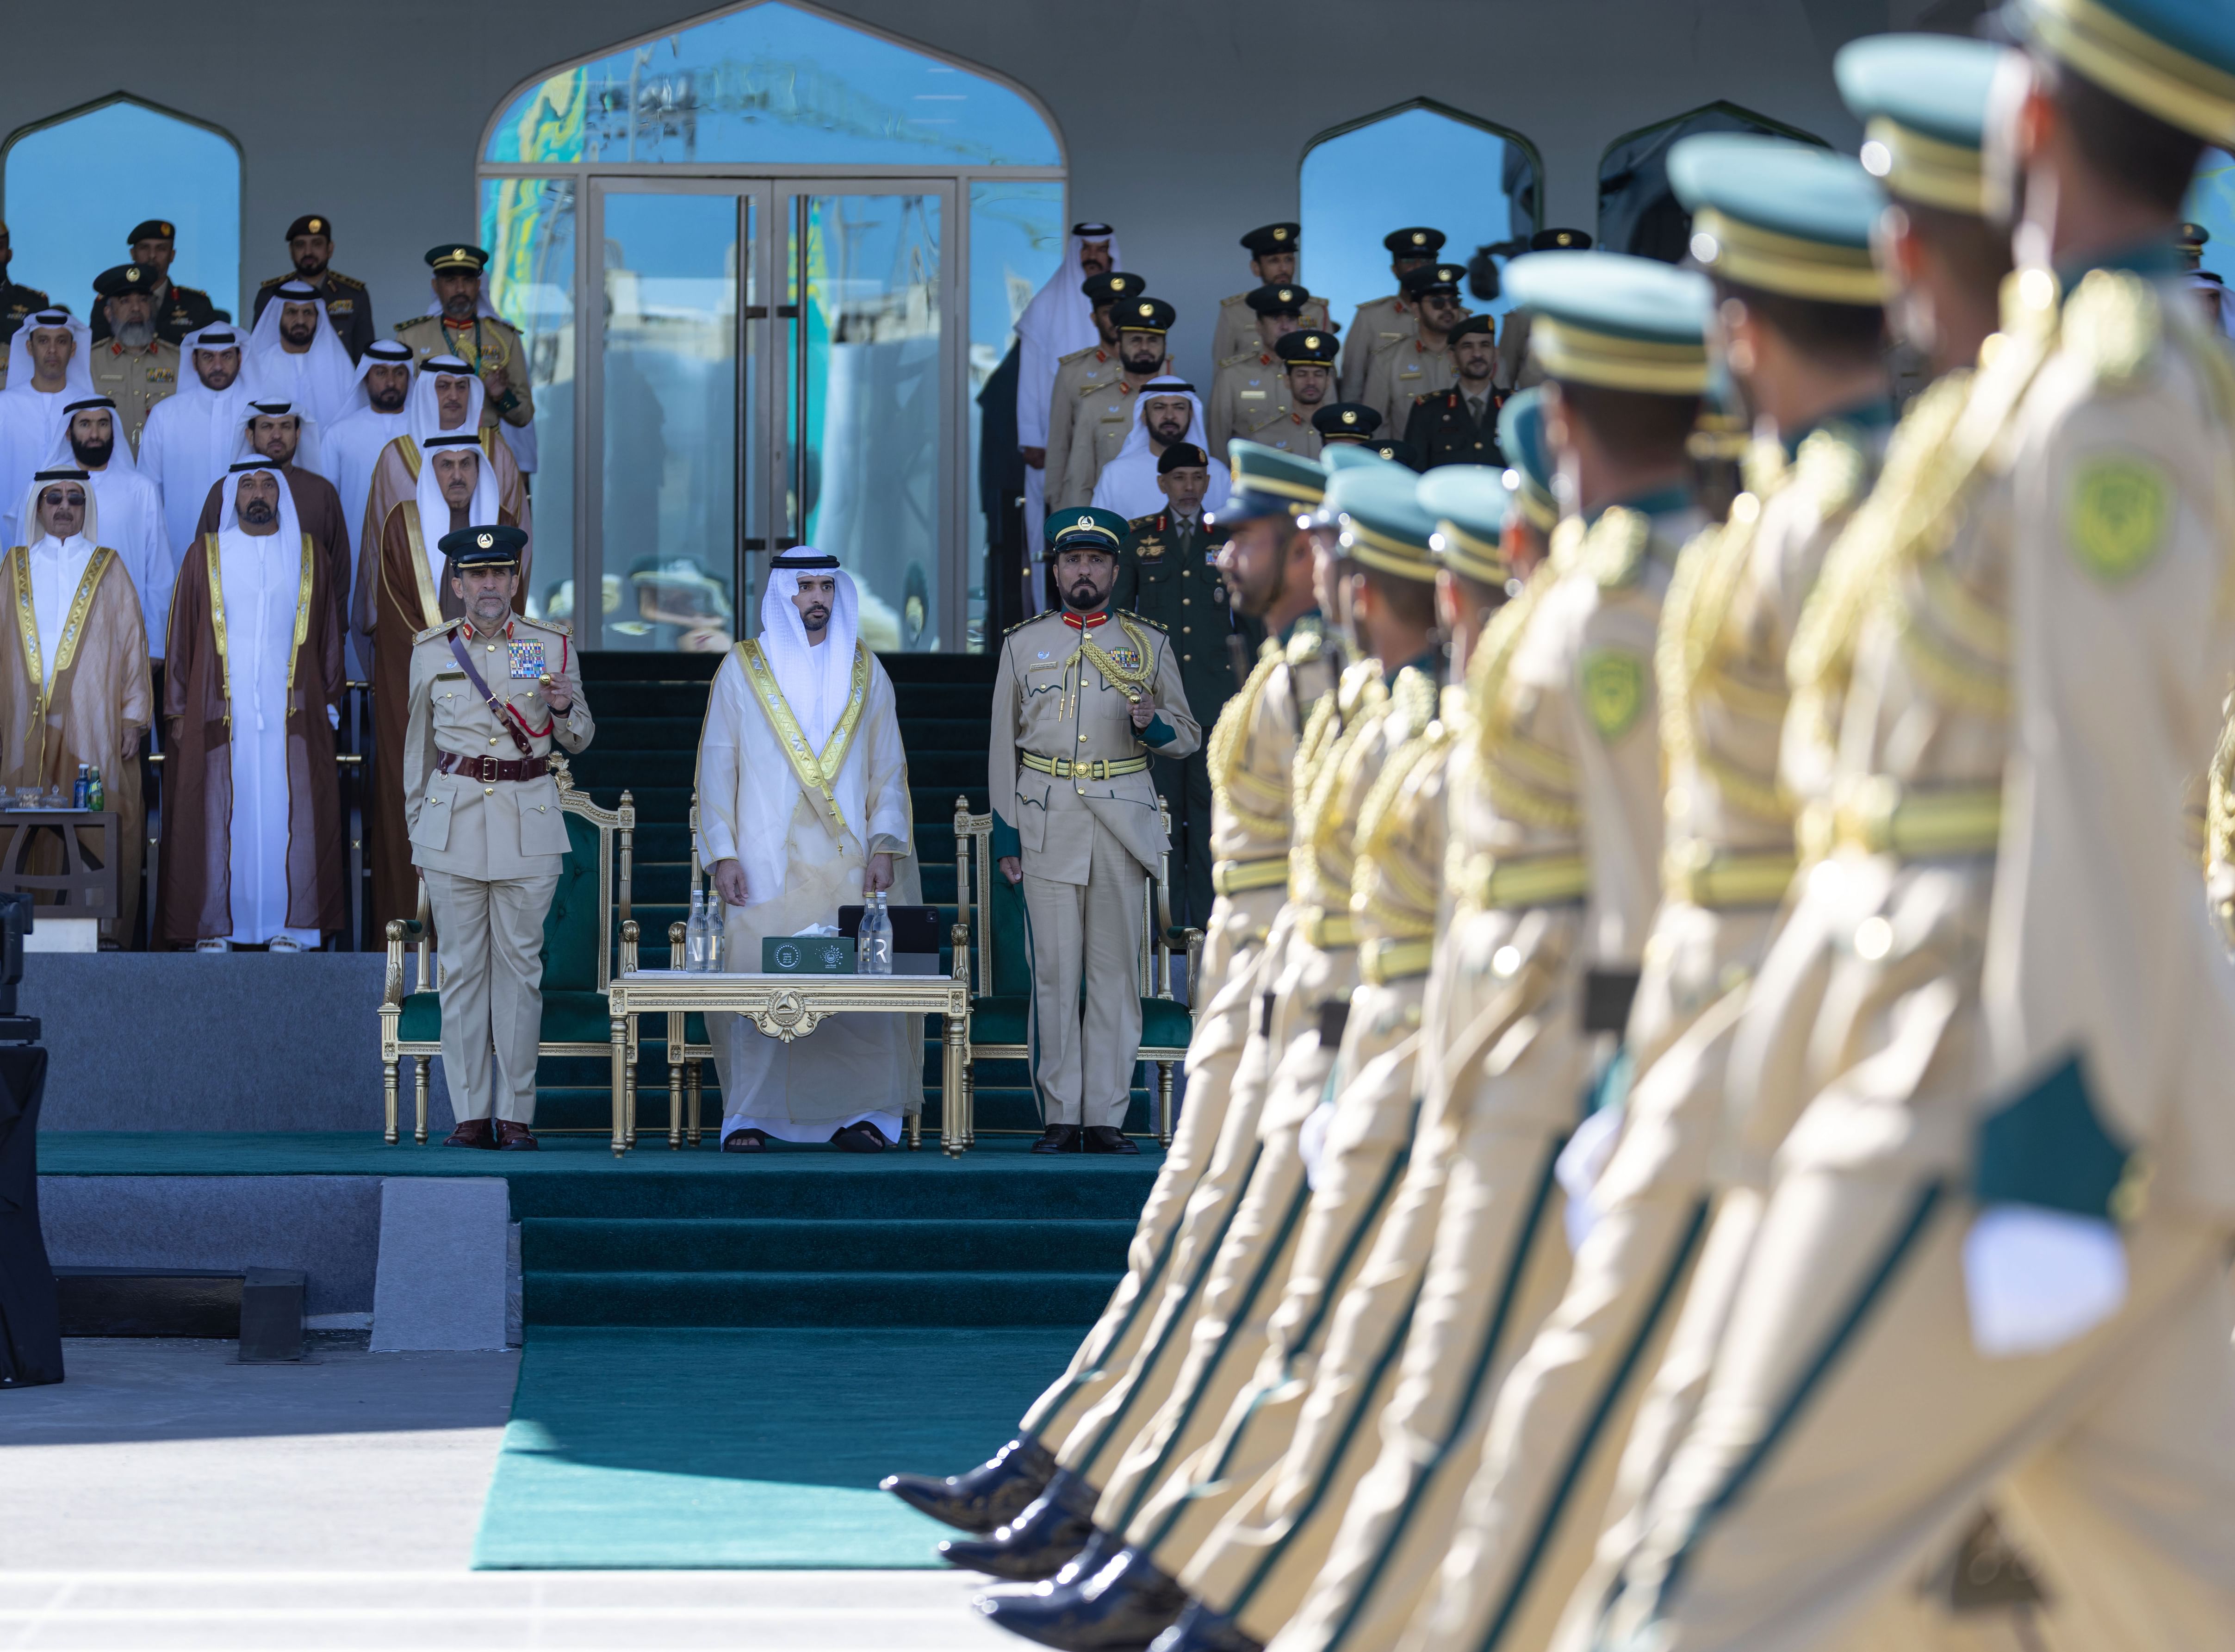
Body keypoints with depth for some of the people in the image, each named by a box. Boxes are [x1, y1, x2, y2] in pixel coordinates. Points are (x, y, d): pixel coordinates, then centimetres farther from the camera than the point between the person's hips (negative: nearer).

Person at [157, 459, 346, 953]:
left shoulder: (310, 557, 10)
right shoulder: (205, 557, 7)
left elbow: (330, 638, 12)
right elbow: (182, 636, 7)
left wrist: (330, 706, 6)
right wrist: (178, 711, 2)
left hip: (293, 712, 1)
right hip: (220, 712, -1)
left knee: (290, 815, -3)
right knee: (218, 816, -2)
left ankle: (289, 925, 2)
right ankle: (213, 928, 2)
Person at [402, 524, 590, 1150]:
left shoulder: (552, 646, 5)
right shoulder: (432, 651, 7)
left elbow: (579, 739, 13)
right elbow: (418, 747, 15)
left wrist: (564, 708, -9)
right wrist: (416, 831, 14)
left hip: (528, 822, -1)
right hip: (453, 823, 1)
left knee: (520, 966, -1)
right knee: (463, 968, 1)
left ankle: (516, 1115, 4)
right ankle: (470, 1115, 4)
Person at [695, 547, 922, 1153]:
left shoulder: (864, 671, 13)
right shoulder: (743, 669, 8)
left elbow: (889, 767, 11)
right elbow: (717, 764, 5)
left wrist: (884, 844, -2)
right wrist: (722, 854, -4)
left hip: (848, 862, 1)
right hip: (766, 860, -1)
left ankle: (863, 1113, -3)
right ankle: (749, 1117, -4)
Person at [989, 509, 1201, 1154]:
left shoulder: (1149, 646, 9)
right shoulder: (1023, 645, 10)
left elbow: (1188, 736, 14)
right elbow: (1004, 746, 11)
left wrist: (1153, 725, -10)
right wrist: (1006, 834, 4)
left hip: (1123, 820, 0)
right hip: (1047, 824, 0)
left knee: (1116, 972, 0)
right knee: (1054, 972, -2)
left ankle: (1106, 1117, 3)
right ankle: (1060, 1117, 2)